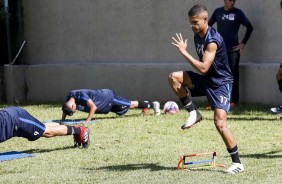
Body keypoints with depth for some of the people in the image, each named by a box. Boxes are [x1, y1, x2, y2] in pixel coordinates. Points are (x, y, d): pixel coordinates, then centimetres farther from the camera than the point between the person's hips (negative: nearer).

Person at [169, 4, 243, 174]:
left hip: (220, 83, -8)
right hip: (205, 80, 8)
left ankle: (237, 163, -5)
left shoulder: (213, 40, -24)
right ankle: (194, 113, -1)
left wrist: (184, 51, -27)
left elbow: (203, 68, -29)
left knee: (220, 124, -16)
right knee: (174, 77, -12)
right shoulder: (198, 36, 4)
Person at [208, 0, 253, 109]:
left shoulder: (238, 13, -3)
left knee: (233, 75, 2)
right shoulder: (218, 12, 6)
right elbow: (208, 26, 17)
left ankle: (233, 101, 9)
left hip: (233, 50, -3)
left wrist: (243, 43, -5)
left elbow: (249, 27, -2)